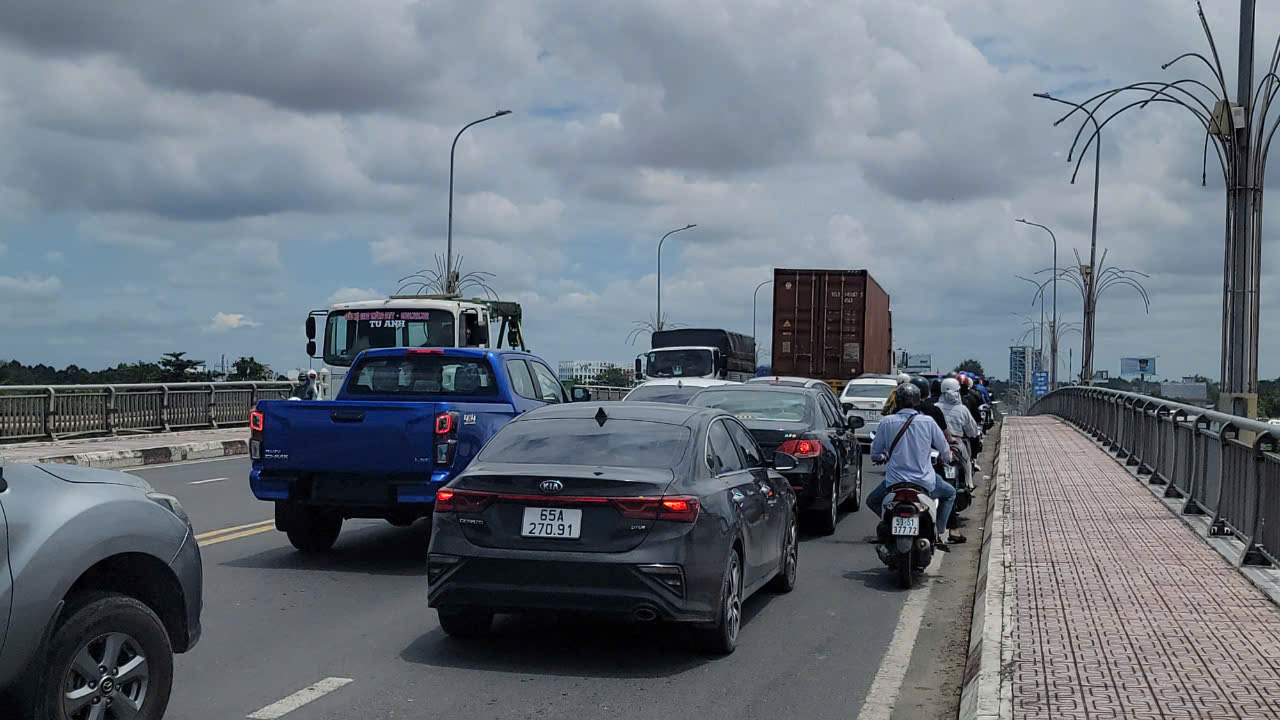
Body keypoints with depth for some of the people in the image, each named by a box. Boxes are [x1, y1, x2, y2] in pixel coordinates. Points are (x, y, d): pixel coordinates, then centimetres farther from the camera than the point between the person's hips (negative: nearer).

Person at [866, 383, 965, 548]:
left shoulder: (886, 422, -5)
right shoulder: (927, 422, -6)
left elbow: (875, 454, 3)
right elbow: (945, 451, 4)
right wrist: (946, 458, 28)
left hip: (895, 482, 0)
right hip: (924, 483, 0)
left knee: (872, 501, 27)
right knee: (950, 493, 30)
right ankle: (940, 532, 19)